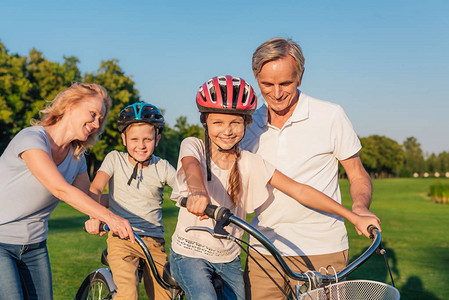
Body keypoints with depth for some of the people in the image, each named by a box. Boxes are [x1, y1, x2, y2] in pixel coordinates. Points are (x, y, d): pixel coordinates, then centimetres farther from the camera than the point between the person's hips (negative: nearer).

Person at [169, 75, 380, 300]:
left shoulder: (250, 163, -6)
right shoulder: (194, 146, -9)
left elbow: (299, 190, -11)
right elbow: (191, 167, -33)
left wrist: (354, 217, -17)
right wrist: (198, 192, -58)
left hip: (229, 258, 3)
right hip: (189, 254, -3)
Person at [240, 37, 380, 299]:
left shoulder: (331, 115, 0)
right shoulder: (248, 125, 7)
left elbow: (358, 175, 5)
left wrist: (360, 208, -15)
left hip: (323, 252, -2)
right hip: (264, 254, 2)